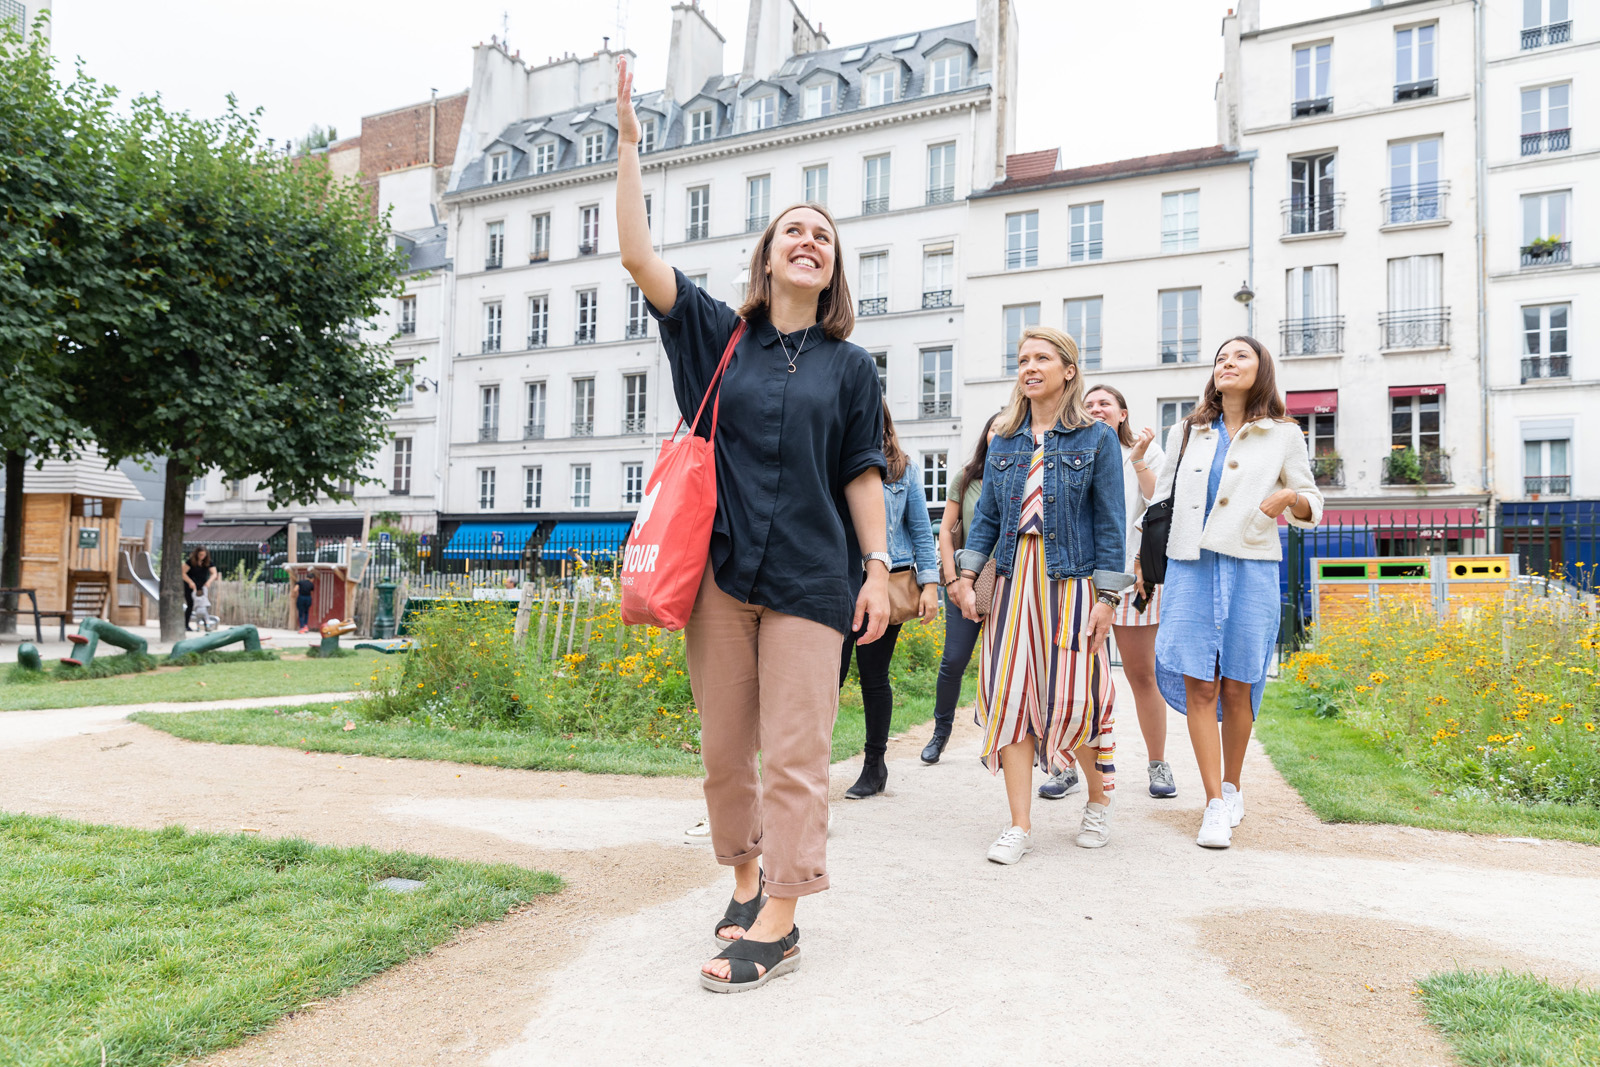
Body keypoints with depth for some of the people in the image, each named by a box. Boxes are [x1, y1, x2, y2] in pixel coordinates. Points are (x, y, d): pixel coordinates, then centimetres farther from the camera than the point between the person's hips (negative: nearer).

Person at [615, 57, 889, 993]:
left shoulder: (850, 365, 9)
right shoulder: (719, 334, 9)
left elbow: (863, 474, 8)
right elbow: (639, 256, 1)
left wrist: (879, 568, 1)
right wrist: (629, 143, -1)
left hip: (810, 576, -1)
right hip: (721, 568, 2)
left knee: (794, 751, -1)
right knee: (724, 746, 9)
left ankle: (779, 922, 8)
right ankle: (745, 876, 29)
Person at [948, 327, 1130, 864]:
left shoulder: (1097, 438, 1)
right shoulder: (1004, 441, 12)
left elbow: (1109, 522, -2)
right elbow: (987, 515, 12)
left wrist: (1106, 598, -8)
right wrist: (966, 574, -1)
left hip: (1071, 582, -3)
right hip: (1013, 579, 4)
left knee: (1073, 697, -4)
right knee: (1010, 694, -1)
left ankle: (1098, 800, 26)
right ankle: (1019, 826, 8)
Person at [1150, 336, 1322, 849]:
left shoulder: (1283, 437, 9)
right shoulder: (1186, 434, 15)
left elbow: (1312, 505, 12)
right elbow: (1162, 501, 20)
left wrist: (1288, 498, -9)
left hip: (1251, 569, -1)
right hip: (1190, 566, 1)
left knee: (1237, 686, 3)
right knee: (1198, 684, -6)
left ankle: (1231, 787, 24)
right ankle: (1215, 804, 0)